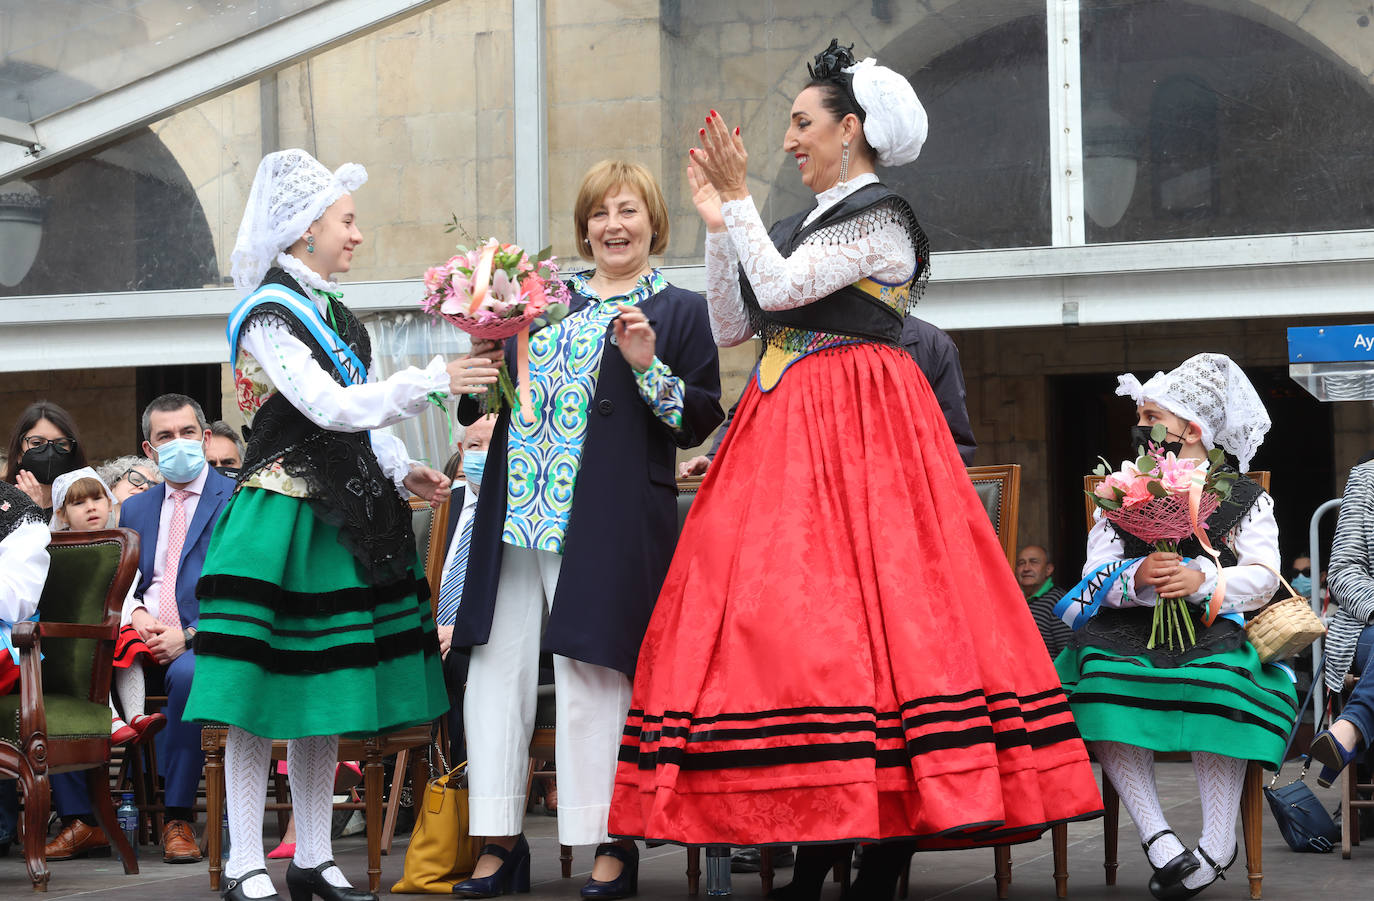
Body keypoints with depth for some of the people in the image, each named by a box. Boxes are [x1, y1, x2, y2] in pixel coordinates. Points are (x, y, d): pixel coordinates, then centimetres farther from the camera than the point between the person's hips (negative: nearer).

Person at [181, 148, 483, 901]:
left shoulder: (328, 310, 15)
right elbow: (333, 408, -20)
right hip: (281, 521, -8)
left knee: (325, 699, 10)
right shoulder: (268, 316, -11)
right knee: (260, 697, -4)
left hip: (344, 516, 8)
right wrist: (435, 380, -20)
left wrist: (400, 471, 5)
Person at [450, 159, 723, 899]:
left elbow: (701, 422, -2)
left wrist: (647, 366, -15)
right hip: (515, 516, 5)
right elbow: (482, 401, 23)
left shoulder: (679, 312, 5)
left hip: (605, 528, -5)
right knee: (498, 667, 2)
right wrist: (484, 361, 3)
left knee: (591, 677, -5)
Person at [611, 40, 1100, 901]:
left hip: (854, 427, -8)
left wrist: (738, 200, -7)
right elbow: (731, 325, 16)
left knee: (852, 605, -13)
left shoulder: (880, 219, -5)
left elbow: (780, 289, -15)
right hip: (788, 428, 8)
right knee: (802, 613, 2)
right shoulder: (812, 221, 20)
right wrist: (719, 222, 9)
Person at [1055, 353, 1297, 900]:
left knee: (1215, 678, -37)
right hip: (1130, 628, 2)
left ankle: (1217, 845, -26)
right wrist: (1135, 577, -14)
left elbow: (1264, 577, -1)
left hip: (1211, 628, -2)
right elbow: (1094, 580, 9)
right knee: (1098, 669, -32)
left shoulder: (1242, 497, 12)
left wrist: (1203, 582, -20)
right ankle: (1155, 837, -30)